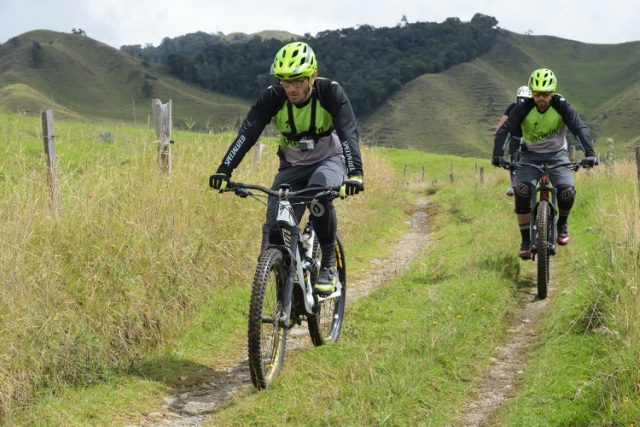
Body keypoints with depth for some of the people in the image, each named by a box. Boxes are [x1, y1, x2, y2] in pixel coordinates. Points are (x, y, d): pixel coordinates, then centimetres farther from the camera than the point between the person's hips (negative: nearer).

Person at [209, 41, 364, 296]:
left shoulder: (330, 92, -24)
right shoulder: (273, 97, -19)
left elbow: (349, 132, -35)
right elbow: (247, 132, -28)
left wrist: (355, 174, -51)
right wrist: (224, 170, -42)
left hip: (329, 159, -2)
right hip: (292, 166, 3)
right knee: (275, 231, -14)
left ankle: (329, 266, -19)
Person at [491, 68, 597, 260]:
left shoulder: (561, 106, -16)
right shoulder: (523, 108, -16)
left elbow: (579, 128, -24)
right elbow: (504, 130, -25)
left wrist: (589, 154, -40)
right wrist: (498, 155, -42)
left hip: (557, 154, 0)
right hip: (531, 156, 0)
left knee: (567, 190, -24)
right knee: (521, 190, -25)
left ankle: (562, 223, 10)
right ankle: (526, 241, -11)